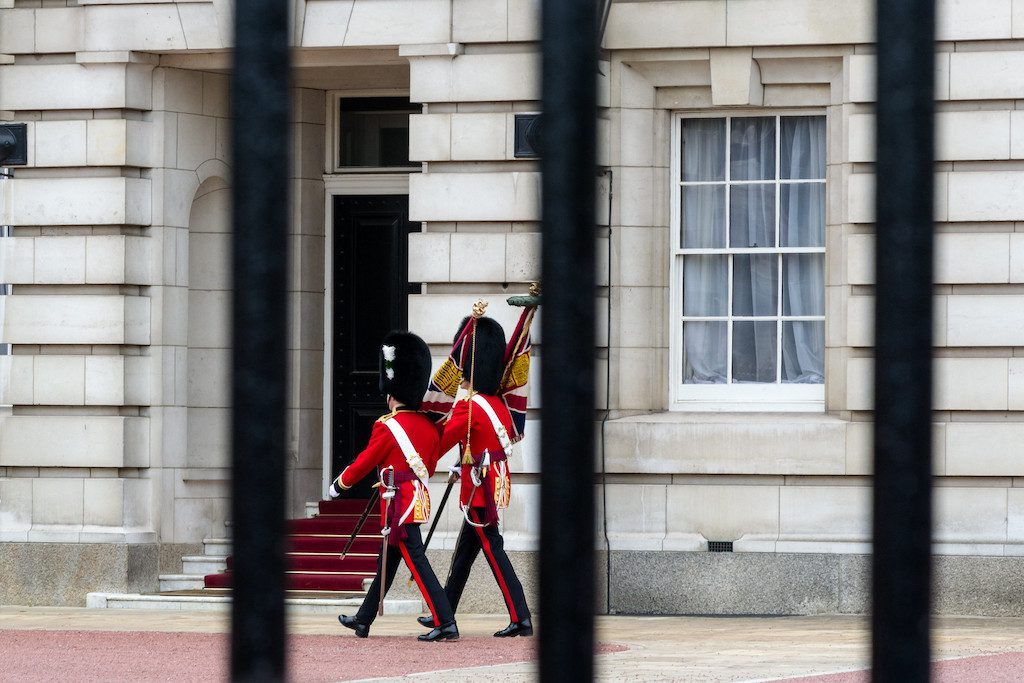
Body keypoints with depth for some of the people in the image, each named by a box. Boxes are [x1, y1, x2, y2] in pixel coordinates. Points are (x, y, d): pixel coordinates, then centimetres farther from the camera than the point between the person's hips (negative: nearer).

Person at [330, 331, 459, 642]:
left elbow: (363, 463, -5)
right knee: (386, 562, 17)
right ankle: (363, 620, 28)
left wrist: (339, 485, 12)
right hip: (419, 498, 8)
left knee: (417, 563, -9)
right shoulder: (428, 425, 6)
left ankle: (446, 623, -15)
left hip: (399, 504, -8)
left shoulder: (388, 427, -14)